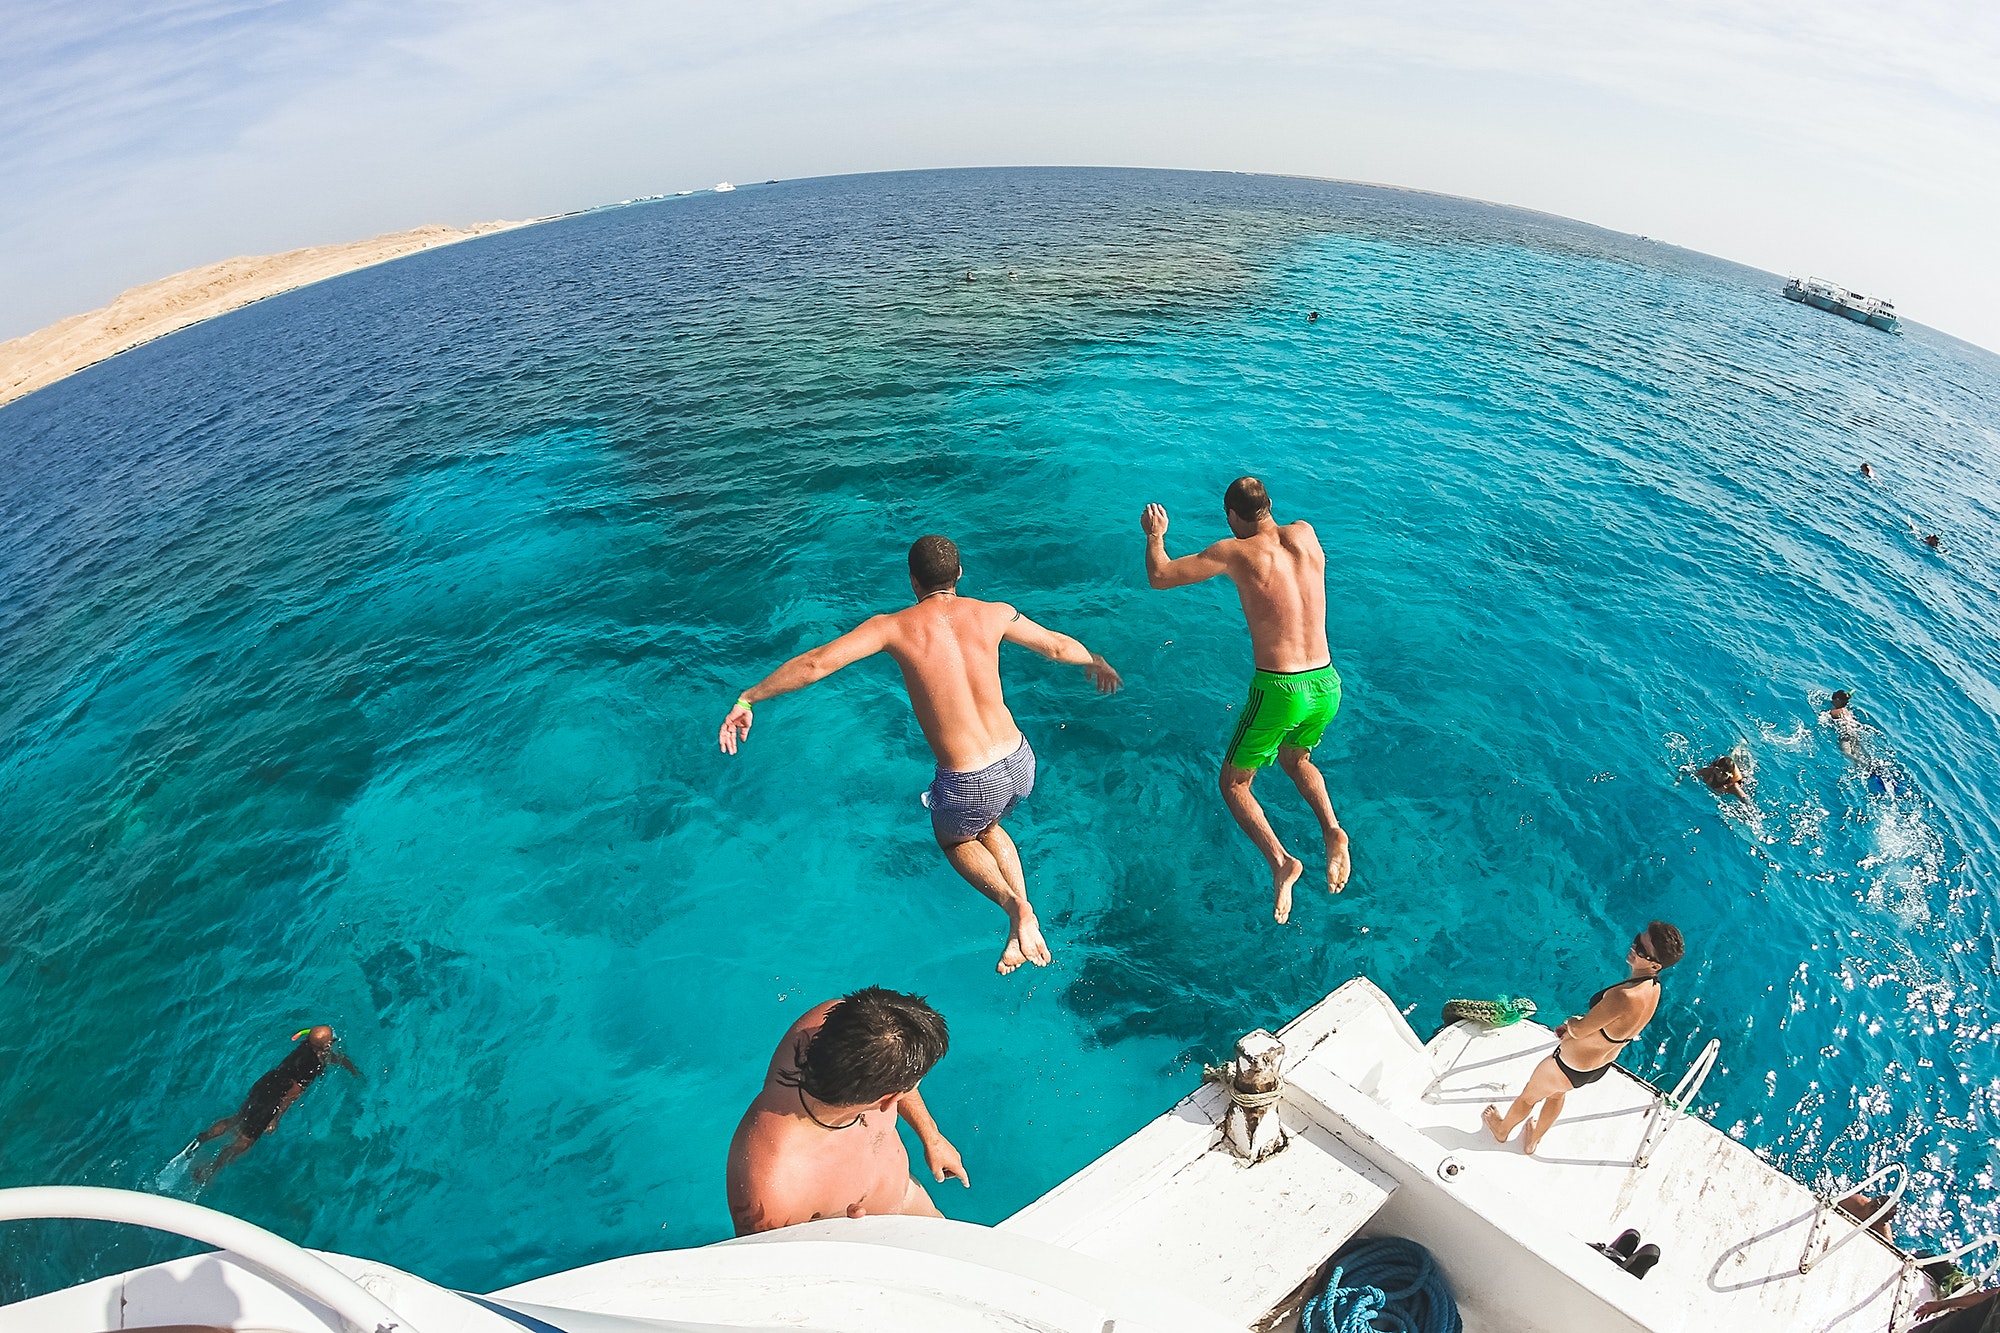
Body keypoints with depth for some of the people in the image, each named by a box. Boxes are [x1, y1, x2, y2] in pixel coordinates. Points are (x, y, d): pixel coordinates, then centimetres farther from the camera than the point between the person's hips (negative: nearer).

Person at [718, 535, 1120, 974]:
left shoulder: (893, 627, -8)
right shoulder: (993, 614, 1)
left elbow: (814, 664, -12)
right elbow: (1058, 646, 15)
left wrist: (747, 698, 1)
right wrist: (1097, 663, 37)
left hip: (968, 785, -4)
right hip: (1020, 763, 4)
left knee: (955, 840, 31)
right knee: (988, 826, 36)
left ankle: (1014, 904, 4)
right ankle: (1024, 924, 20)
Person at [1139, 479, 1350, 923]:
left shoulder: (1235, 552, -8)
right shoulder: (1305, 533, 4)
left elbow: (1159, 576, -1)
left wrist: (1155, 535, 17)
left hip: (1278, 690, -5)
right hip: (1327, 685, 6)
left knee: (1234, 784, 14)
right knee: (1295, 758, 34)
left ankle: (1280, 861, -7)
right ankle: (1332, 829, 11)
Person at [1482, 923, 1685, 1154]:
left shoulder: (1624, 996, -41)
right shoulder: (1653, 988, -13)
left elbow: (1578, 1030, -27)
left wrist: (1571, 1023, -5)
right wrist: (1573, 1026, 0)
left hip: (1571, 1067, -8)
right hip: (1601, 1065, 8)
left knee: (1528, 1097, 23)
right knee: (1556, 1093, 36)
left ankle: (1501, 1131, 50)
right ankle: (1534, 1140, 59)